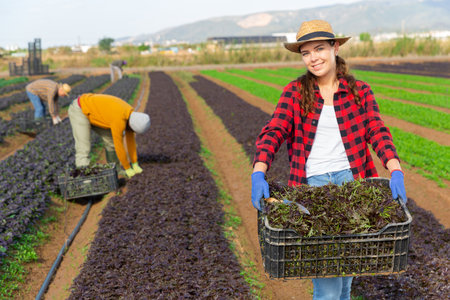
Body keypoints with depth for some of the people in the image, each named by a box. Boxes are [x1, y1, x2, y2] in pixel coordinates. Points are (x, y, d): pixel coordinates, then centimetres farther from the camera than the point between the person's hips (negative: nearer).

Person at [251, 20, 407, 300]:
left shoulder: (360, 92, 5)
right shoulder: (295, 92, 2)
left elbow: (378, 133, -5)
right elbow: (273, 134, -8)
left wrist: (396, 173, -21)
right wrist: (258, 175, -24)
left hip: (350, 179, 2)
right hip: (311, 183, -1)